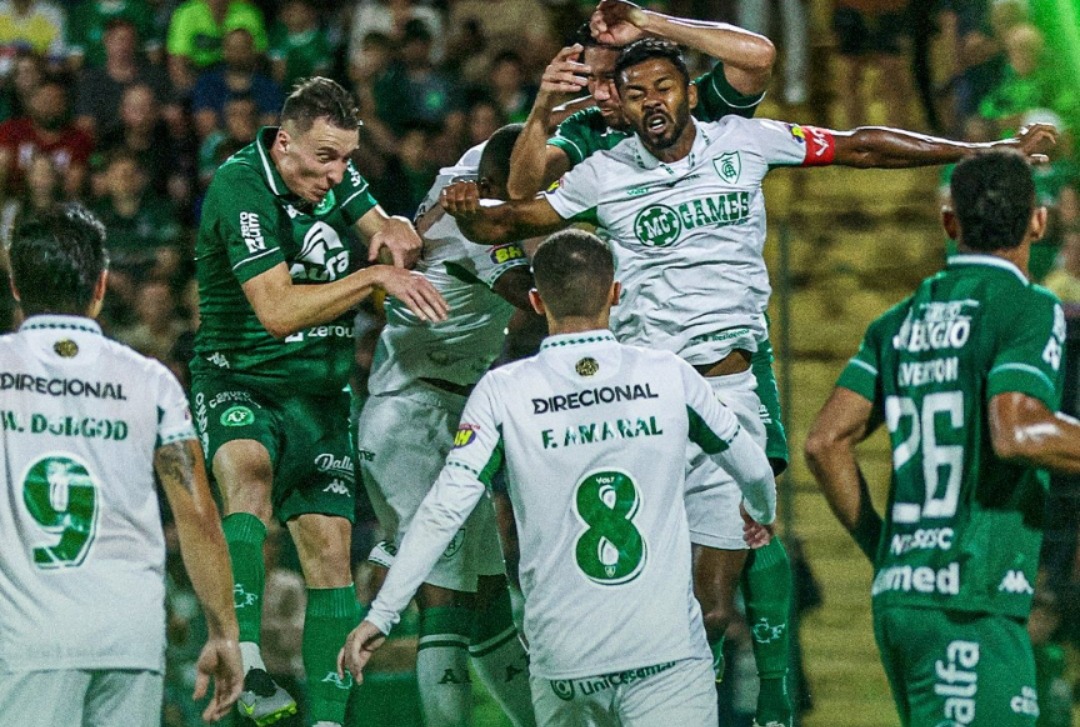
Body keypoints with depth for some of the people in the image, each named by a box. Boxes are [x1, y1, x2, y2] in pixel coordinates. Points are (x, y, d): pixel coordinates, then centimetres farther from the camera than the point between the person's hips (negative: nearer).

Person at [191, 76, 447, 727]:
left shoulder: (333, 172, 3)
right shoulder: (242, 188, -18)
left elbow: (380, 225, 14)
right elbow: (278, 310, -25)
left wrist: (395, 230, -11)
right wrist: (376, 277, -27)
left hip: (320, 396, 7)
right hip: (239, 383, -7)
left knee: (331, 555, 0)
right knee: (249, 475, -36)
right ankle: (245, 662, -47)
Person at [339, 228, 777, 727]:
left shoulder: (502, 393, -3)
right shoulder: (669, 376, 2)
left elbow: (444, 510, -7)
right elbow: (753, 468, 18)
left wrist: (379, 616, 1)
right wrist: (762, 514, 42)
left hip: (563, 660, 1)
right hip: (669, 649, -1)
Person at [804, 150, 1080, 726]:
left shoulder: (901, 323, 14)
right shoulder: (1030, 311, -6)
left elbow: (826, 441, 9)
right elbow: (1016, 433, -22)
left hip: (898, 593, 8)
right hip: (970, 611, -8)